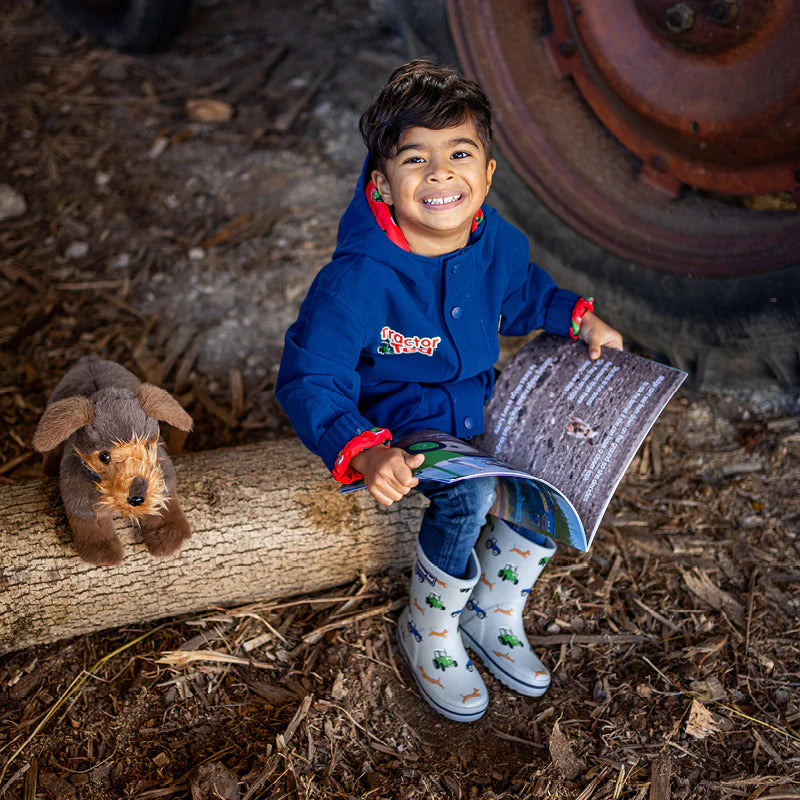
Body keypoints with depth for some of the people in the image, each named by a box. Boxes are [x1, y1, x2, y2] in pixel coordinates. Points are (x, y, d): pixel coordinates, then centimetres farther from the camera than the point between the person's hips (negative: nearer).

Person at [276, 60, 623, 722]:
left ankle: (493, 613, 11)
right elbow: (309, 380, -27)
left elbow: (523, 294, 17)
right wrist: (362, 453, -42)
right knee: (468, 492, -30)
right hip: (394, 415, -6)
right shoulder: (360, 278, -29)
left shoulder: (499, 242, -9)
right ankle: (428, 631, 0)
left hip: (475, 396, 7)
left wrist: (579, 317, 1)